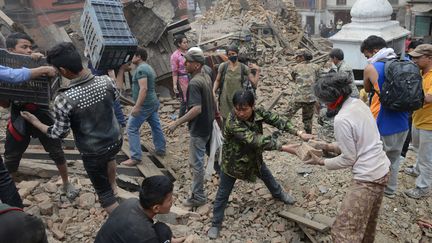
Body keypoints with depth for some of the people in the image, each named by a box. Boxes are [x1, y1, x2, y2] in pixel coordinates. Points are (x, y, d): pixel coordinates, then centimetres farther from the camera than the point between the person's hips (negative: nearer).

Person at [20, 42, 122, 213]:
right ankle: (113, 186, 61)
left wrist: (35, 122, 1)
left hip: (93, 154, -5)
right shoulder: (106, 81, -18)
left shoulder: (64, 100, -29)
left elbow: (59, 134, -15)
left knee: (104, 193, 15)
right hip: (116, 141, 5)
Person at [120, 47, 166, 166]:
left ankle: (135, 157, -4)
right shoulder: (148, 67, 14)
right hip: (153, 103, 10)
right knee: (156, 126, 18)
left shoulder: (141, 69, -17)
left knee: (132, 129, -6)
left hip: (144, 105, -10)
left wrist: (137, 106, -29)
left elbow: (143, 88, -27)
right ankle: (161, 150, 30)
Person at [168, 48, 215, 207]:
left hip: (198, 129, -9)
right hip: (208, 125, 9)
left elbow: (197, 109, -32)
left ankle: (198, 197, 15)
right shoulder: (206, 78, 5)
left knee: (196, 163, 3)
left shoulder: (194, 83, -24)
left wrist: (177, 123, -29)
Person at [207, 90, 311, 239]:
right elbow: (255, 140, -43)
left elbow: (276, 119, -14)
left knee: (267, 175, 29)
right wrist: (283, 148, -42)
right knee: (223, 194, 8)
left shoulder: (258, 112, -20)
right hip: (233, 161, -5)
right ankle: (216, 224, 27)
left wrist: (298, 132, -27)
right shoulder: (232, 123, -39)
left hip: (254, 156, 6)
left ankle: (278, 194, 60)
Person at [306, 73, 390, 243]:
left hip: (367, 178, -9)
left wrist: (321, 162, -3)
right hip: (382, 169, 10)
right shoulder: (359, 103, 2)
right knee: (369, 221, 27)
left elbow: (348, 159, -15)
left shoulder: (341, 120, -23)